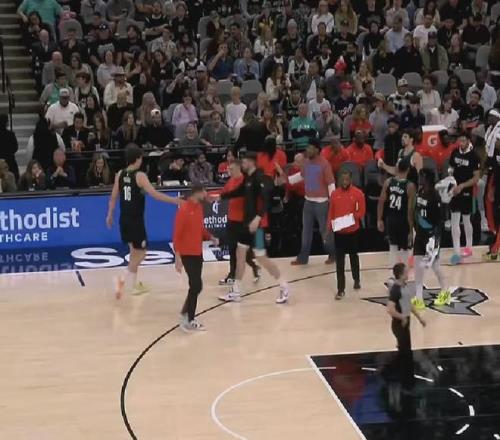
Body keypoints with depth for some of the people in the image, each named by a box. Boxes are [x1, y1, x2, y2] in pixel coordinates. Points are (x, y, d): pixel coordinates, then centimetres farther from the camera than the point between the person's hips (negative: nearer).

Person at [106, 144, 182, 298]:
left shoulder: (120, 174, 3)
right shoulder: (140, 176, -15)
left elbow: (113, 197, 10)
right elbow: (155, 194, -22)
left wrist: (110, 215, 22)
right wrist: (175, 200, -17)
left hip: (124, 219, 7)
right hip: (136, 220, -7)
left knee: (134, 251, 21)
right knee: (140, 253, 3)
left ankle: (135, 284, 28)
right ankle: (123, 280, -13)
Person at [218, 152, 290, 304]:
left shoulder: (260, 178, -17)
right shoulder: (247, 178, 11)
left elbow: (266, 200, -27)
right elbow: (239, 192, 28)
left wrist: (258, 218, -36)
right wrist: (220, 196, 25)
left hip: (257, 223, -10)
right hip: (248, 221, 10)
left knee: (261, 257, -7)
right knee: (240, 253, 11)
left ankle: (284, 287, 4)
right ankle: (235, 292, 18)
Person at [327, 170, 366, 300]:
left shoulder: (358, 193, -6)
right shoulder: (334, 194, 2)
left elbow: (362, 211, -4)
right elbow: (331, 212, 5)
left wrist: (354, 217, -23)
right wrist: (328, 228, -2)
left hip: (353, 231, -1)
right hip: (338, 231, 1)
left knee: (353, 256, 17)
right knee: (339, 261, -1)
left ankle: (356, 280, 40)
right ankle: (341, 289, 1)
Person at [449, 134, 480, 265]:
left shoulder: (473, 156, -12)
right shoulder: (455, 153, 1)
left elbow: (476, 178, -11)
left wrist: (462, 186, -20)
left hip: (466, 192, -3)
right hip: (455, 191, 4)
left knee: (466, 220, 11)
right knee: (454, 222, -3)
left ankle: (468, 247, 31)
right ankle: (456, 252, -2)